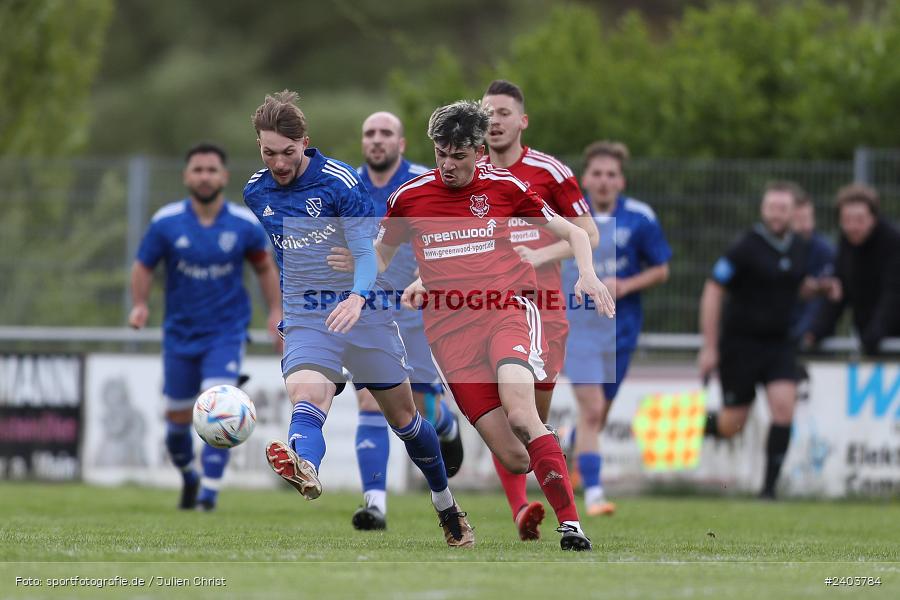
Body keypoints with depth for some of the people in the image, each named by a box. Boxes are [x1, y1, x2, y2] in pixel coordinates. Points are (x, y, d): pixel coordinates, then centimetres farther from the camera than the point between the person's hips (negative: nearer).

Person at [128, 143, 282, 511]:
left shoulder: (245, 224, -5)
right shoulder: (166, 223, -6)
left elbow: (265, 267, 10)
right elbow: (143, 266, 3)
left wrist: (275, 311, 1)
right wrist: (139, 305, -14)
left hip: (227, 333, -2)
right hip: (180, 334, 2)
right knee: (177, 418, 8)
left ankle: (209, 492, -16)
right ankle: (188, 477, 37)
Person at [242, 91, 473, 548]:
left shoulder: (340, 181, -13)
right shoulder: (256, 193, 3)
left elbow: (367, 250, -20)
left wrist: (357, 297, -40)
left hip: (362, 309, -2)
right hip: (305, 317, 2)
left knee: (402, 417, 9)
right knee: (306, 399, -30)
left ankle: (446, 506, 31)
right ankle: (304, 471, -62)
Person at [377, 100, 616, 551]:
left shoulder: (504, 186, 4)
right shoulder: (409, 196, 8)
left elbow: (572, 233, 14)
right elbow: (380, 255, 26)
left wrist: (587, 275, -4)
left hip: (507, 307, -2)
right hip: (448, 328, 2)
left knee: (520, 416, -31)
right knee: (513, 458, -13)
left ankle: (571, 525, -32)